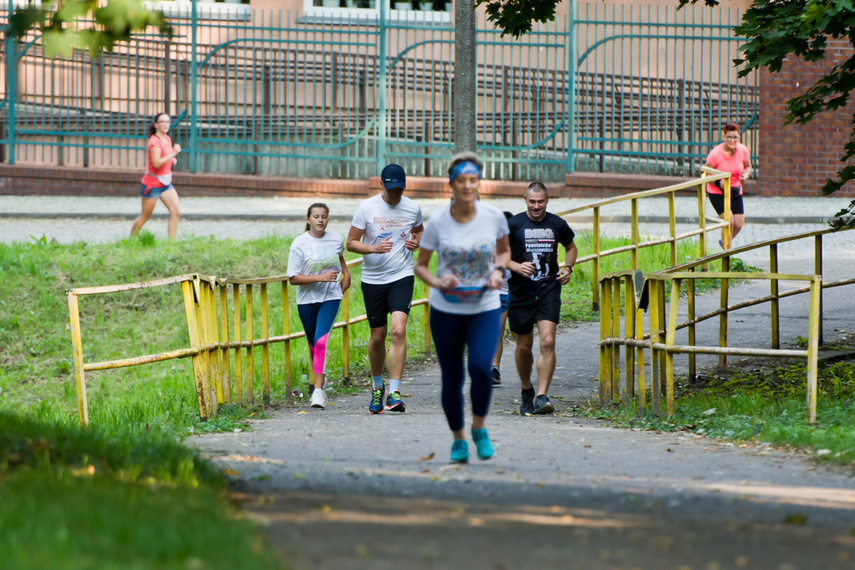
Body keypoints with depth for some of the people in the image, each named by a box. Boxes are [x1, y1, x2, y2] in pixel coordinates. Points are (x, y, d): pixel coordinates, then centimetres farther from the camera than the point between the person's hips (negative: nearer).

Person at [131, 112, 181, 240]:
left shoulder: (167, 139, 8)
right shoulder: (154, 141, -18)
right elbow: (156, 163, -29)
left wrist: (172, 160, 6)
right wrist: (173, 154, -30)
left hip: (166, 184, 7)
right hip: (152, 184, -7)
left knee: (175, 213, -8)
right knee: (145, 217, 4)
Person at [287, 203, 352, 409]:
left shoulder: (336, 240, 2)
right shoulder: (299, 244, -9)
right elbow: (293, 278, -12)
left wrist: (346, 274, 12)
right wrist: (320, 277, -21)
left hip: (331, 297, 0)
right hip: (307, 299, 0)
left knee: (321, 341, -17)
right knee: (313, 344, 13)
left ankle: (318, 391, -21)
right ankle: (320, 377, 40)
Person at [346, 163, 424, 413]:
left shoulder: (413, 208, 2)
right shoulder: (366, 208, -4)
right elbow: (351, 243, -2)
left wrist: (416, 241, 0)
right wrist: (374, 248, -20)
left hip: (402, 277, 0)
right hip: (373, 279, 0)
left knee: (398, 330, -18)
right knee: (377, 336, 8)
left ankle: (394, 393, -19)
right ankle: (377, 386, 32)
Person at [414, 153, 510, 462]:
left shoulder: (494, 217, -6)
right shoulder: (437, 222, -9)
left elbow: (504, 250, 13)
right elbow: (420, 265, 1)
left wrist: (498, 271, -8)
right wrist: (437, 282, -19)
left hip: (485, 308, 0)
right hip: (446, 309, 0)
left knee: (480, 367, -21)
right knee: (452, 379, 3)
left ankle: (479, 427, 4)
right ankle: (458, 439, 25)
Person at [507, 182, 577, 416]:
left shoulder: (557, 225, 3)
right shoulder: (513, 225, -5)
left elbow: (571, 247, 22)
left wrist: (568, 267, 3)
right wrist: (517, 267, -20)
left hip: (549, 291, 1)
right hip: (520, 292, 0)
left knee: (548, 342, -16)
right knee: (524, 346, 8)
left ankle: (542, 397, -17)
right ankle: (526, 391, 33)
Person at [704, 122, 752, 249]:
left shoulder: (742, 150, -7)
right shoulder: (716, 153, -19)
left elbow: (748, 166, 12)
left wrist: (745, 174, -12)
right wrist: (719, 182, -29)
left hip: (735, 192, 5)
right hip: (716, 192, -4)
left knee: (739, 224, 0)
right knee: (728, 220, -19)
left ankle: (724, 242, 32)